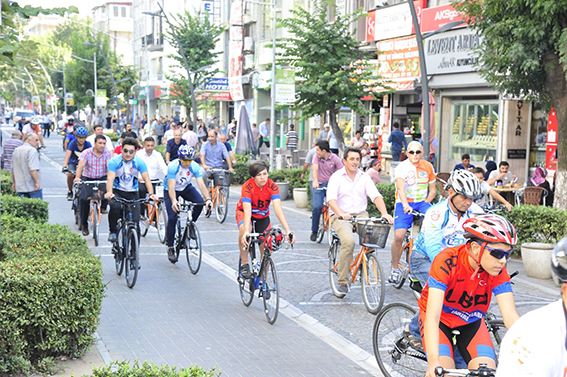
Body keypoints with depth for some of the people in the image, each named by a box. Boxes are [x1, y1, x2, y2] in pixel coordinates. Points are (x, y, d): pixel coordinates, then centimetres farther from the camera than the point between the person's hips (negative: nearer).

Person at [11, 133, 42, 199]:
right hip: (33, 186, -7)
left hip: (20, 187, 7)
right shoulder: (32, 150, -11)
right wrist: (37, 182, -22)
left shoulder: (16, 150, 16)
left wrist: (14, 183, 28)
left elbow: (12, 170, 21)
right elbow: (33, 169, -23)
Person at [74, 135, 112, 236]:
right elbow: (80, 165, -20)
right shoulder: (87, 152, -8)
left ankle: (103, 207, 2)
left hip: (102, 178, 1)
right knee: (84, 199, -18)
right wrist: (77, 177, -37)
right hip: (87, 179, -1)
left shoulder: (107, 153, -4)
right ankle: (83, 224, -1)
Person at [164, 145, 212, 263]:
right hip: (171, 190, -3)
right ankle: (170, 248, -1)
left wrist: (208, 199, -44)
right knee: (172, 218, -15)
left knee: (200, 202, -26)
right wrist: (174, 201, -54)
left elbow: (201, 184, -28)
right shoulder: (173, 166, -31)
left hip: (186, 188, 3)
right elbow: (171, 187, -37)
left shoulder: (195, 167, -22)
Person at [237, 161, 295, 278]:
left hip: (263, 216, 3)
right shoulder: (247, 186, -31)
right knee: (244, 229, -37)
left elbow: (278, 208, -34)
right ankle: (244, 264, -19)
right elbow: (247, 210, -40)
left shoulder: (272, 186, -25)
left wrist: (288, 230, -46)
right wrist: (246, 232, -55)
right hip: (244, 212, -3)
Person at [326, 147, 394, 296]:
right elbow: (331, 199, -16)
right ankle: (343, 282, -20)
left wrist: (384, 213, -21)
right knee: (349, 241, -31)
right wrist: (340, 213, -36)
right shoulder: (336, 177, -1)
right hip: (341, 217, -4)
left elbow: (376, 196, -2)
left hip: (361, 215, 4)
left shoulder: (364, 177, 10)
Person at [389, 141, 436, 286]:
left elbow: (432, 190, 11)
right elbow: (401, 188, -25)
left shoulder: (428, 167, 5)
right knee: (398, 237, -19)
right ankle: (395, 269, 1)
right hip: (404, 204, -3)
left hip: (422, 203, 3)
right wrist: (406, 205, -42)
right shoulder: (402, 167, -8)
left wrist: (425, 204, -6)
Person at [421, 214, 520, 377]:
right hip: (440, 319, -3)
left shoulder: (498, 271, -22)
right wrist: (434, 362, -51)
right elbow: (432, 315, -39)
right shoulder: (446, 262, -33)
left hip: (470, 322, 3)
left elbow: (511, 316, -24)